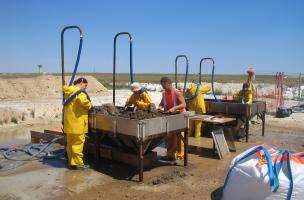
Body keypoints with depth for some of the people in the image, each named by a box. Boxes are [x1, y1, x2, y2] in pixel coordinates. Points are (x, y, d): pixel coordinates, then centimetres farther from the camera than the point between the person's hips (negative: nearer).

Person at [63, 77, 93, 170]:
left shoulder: (68, 91, 15)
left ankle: (71, 162, 25)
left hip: (69, 122, 9)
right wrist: (90, 105, -9)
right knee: (78, 143, -1)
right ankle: (77, 163, 4)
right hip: (77, 122, -9)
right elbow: (84, 102, -28)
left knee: (70, 143, 15)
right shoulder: (79, 92, -14)